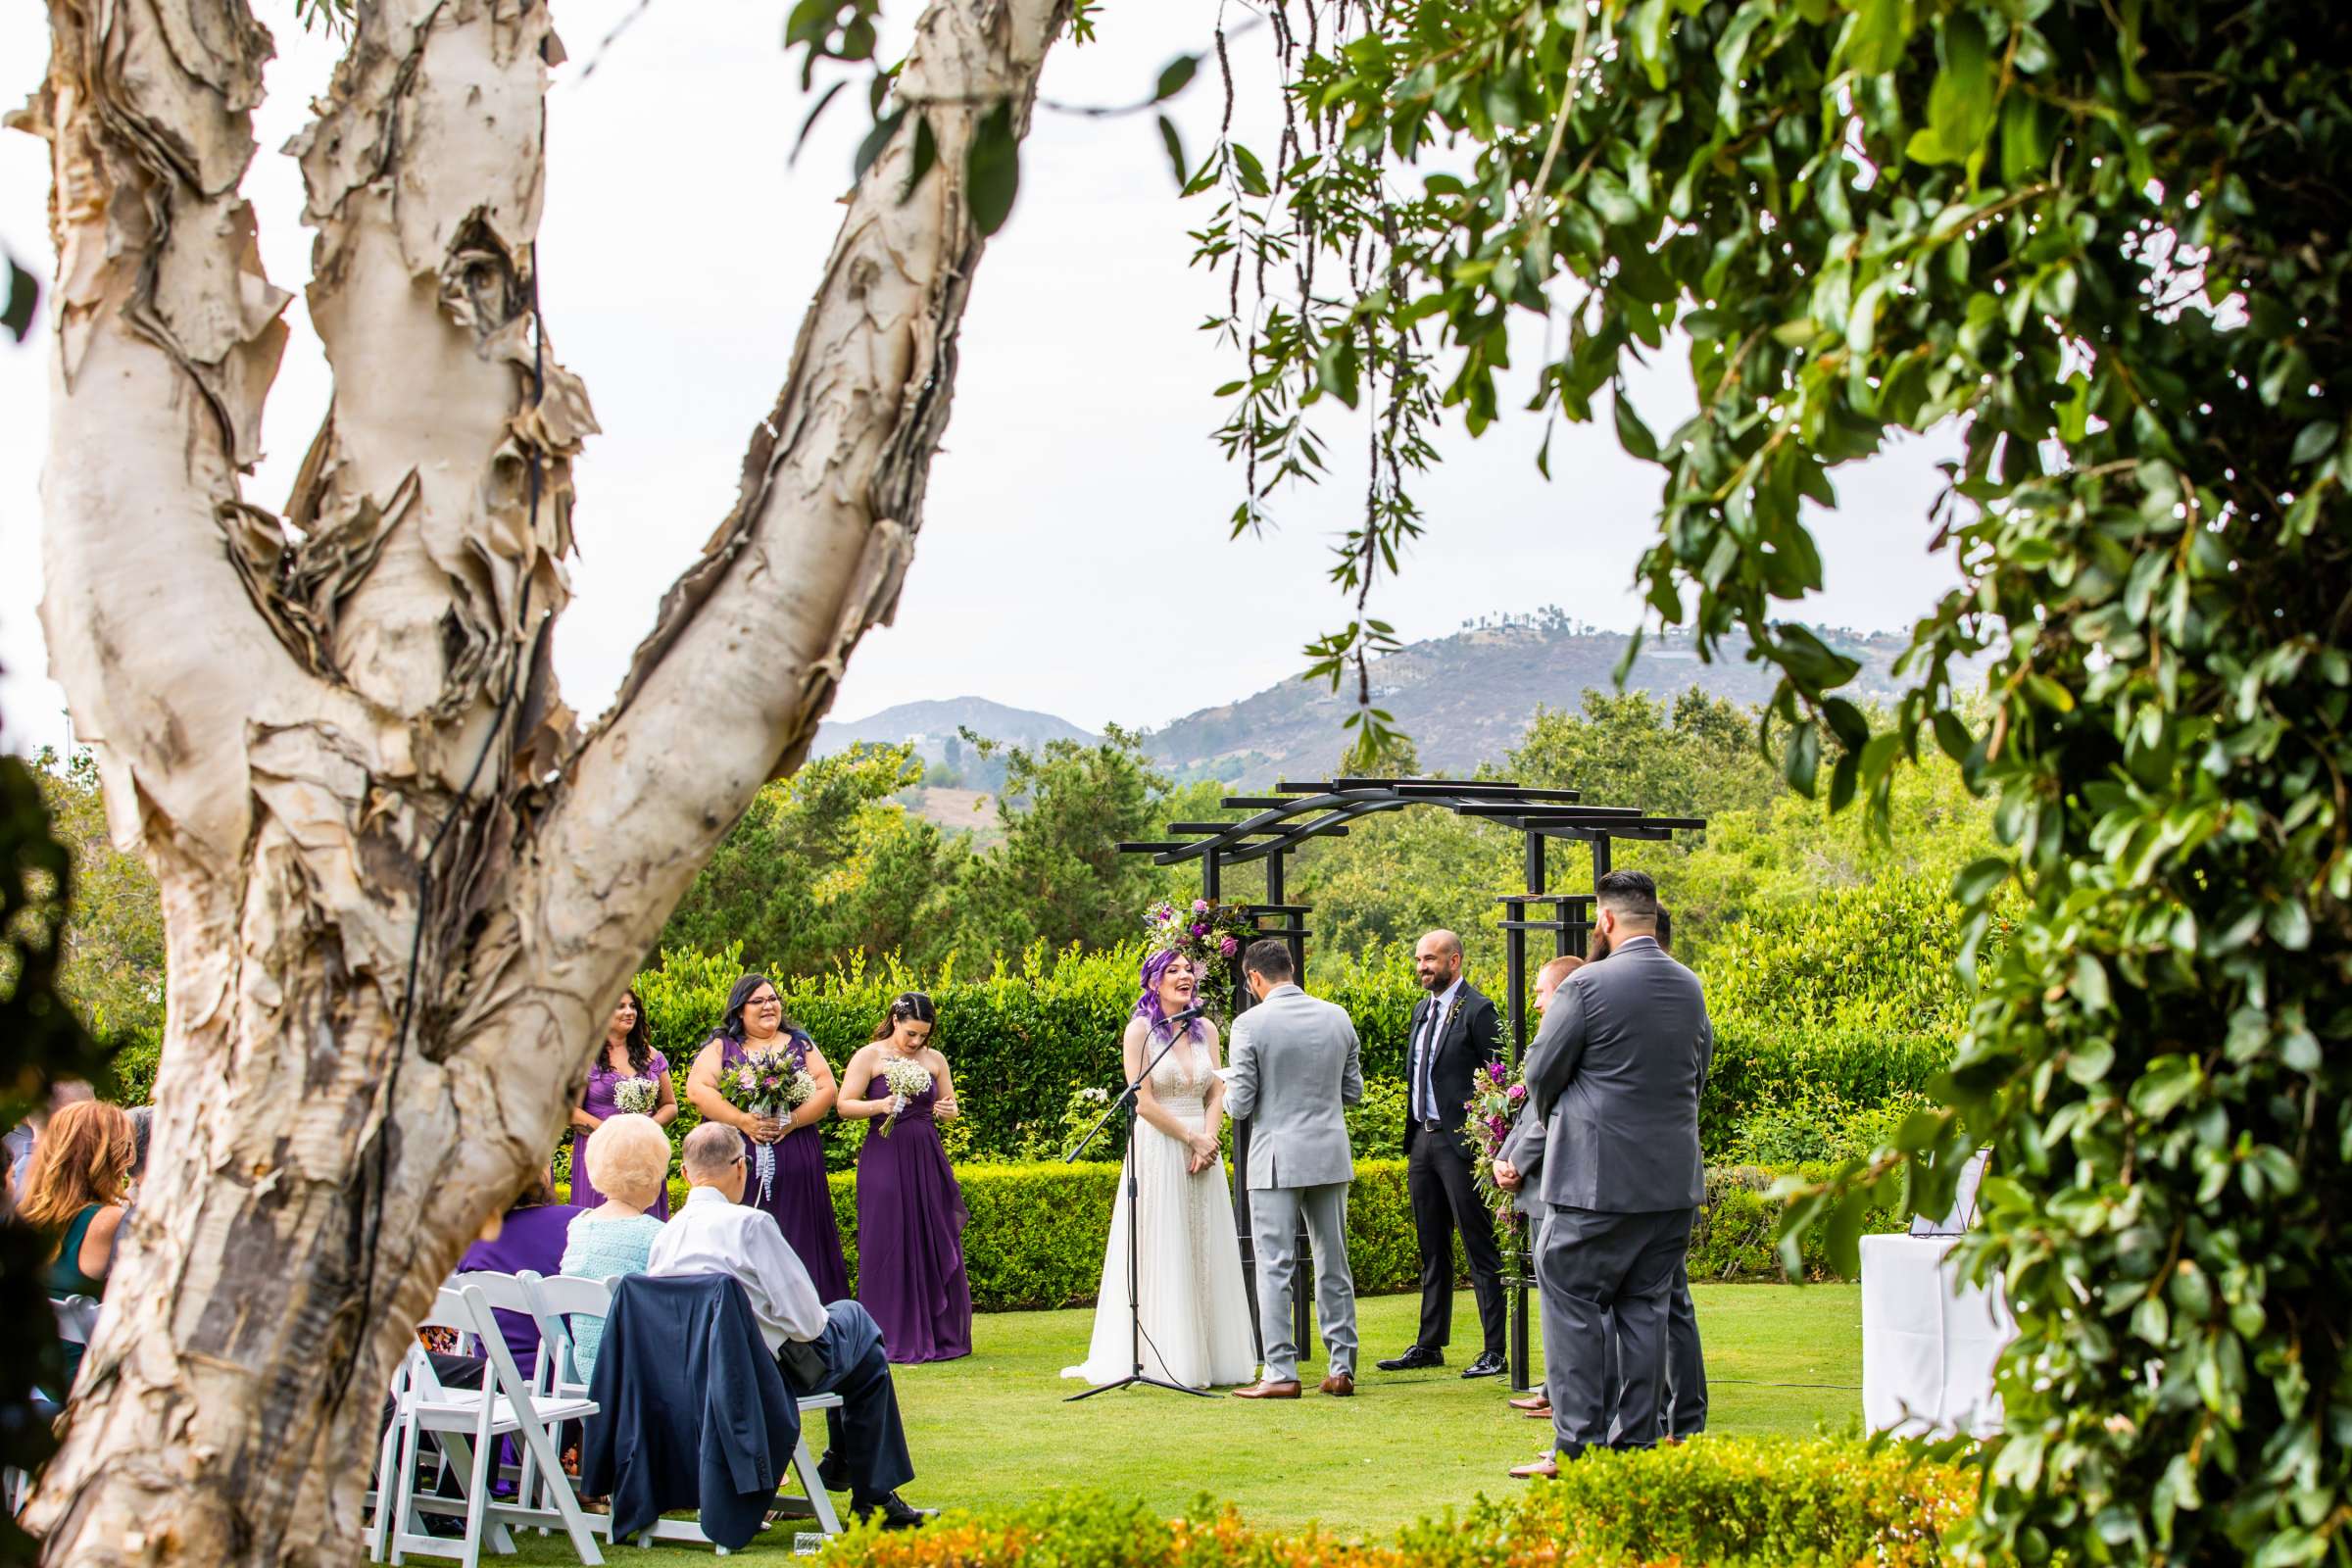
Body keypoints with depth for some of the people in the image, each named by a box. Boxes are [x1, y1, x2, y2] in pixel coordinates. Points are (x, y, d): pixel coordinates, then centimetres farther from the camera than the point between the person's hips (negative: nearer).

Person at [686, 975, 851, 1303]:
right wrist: (743, 1121, -17)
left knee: (797, 1244, 0)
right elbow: (697, 1089, -6)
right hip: (738, 1161, -2)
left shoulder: (800, 1045, 13)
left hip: (794, 1163, 2)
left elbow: (828, 1089, 4)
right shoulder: (720, 1047, 7)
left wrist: (792, 1121, -12)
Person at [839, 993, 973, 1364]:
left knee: (936, 1244, 3)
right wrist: (880, 1105, -21)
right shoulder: (869, 1056, -1)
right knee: (889, 1246, -4)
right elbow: (844, 1105, -4)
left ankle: (939, 1334, 11)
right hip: (885, 1159, -4)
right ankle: (893, 1338, 2)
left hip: (928, 1159, 4)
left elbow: (949, 1106, 19)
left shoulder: (935, 1059, 11)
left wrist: (947, 1111, -5)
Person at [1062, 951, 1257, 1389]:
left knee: (1207, 1253, 6)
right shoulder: (1140, 1030, -5)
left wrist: (1208, 1141, -9)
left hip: (1202, 1151, 5)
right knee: (1162, 1254, -2)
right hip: (1158, 1151, -5)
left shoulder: (1205, 1030, 10)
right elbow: (1144, 1103, -10)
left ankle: (1212, 1356, 12)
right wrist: (1192, 1137, -11)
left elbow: (1216, 1094, 7)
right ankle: (1165, 1358, 1)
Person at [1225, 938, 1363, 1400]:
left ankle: (1281, 1373, -2)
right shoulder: (1338, 1018, 4)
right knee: (1334, 1265, 11)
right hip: (1331, 1154, 5)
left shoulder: (1250, 1024, -11)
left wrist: (1236, 1098, 12)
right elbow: (1353, 1091, 10)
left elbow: (1241, 1104, -10)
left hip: (1278, 1158, -5)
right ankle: (1343, 1368, 13)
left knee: (1275, 1267, 0)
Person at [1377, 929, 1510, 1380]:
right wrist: (1412, 1138, 16)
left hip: (1460, 1143, -8)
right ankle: (1429, 1346, 21)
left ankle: (1495, 1351, -1)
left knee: (1481, 1250, -4)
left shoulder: (1477, 1011, -10)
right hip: (1422, 1139, 8)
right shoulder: (1422, 1009, 16)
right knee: (1432, 1250, 14)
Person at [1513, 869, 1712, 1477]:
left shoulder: (1587, 985, -13)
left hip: (1597, 1176, -6)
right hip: (1673, 1178, 6)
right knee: (1646, 1307, 11)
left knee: (1571, 1302, 0)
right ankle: (1638, 1440, 13)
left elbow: (1541, 1074, -5)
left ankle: (1577, 1445, -4)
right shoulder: (1691, 988, 7)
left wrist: (1551, 1115, 15)